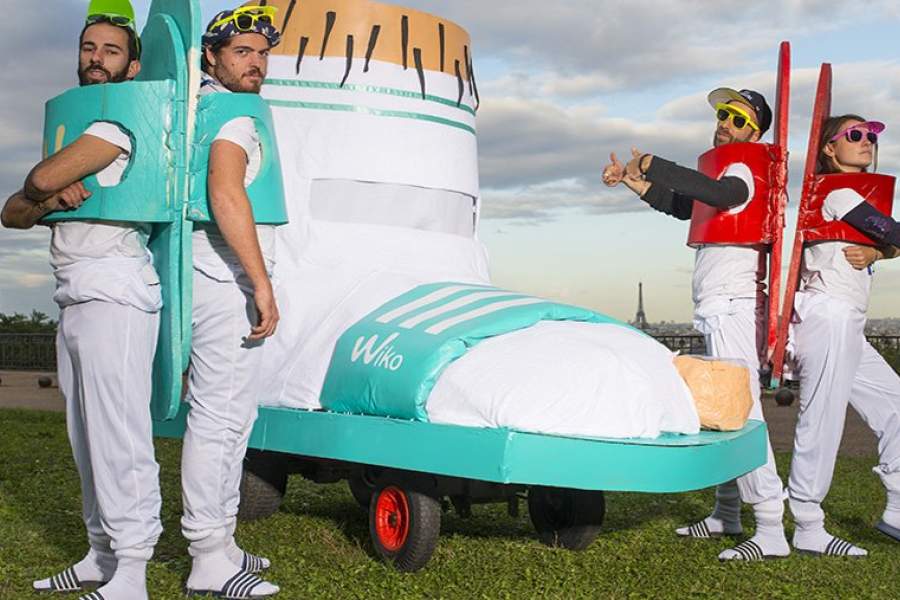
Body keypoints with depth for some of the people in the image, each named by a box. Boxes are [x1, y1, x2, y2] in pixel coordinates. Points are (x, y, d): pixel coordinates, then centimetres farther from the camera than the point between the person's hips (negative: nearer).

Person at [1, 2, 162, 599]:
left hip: (114, 296, -9)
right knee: (86, 437, 12)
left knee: (118, 437, -10)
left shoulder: (125, 119, -3)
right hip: (74, 302, 9)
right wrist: (52, 198, -7)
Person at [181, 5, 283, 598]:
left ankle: (221, 542, 22)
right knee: (218, 416, -7)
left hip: (229, 284, 11)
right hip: (226, 280, -11)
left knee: (233, 415, 14)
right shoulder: (233, 112, -11)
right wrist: (262, 284, -25)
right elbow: (224, 192, -25)